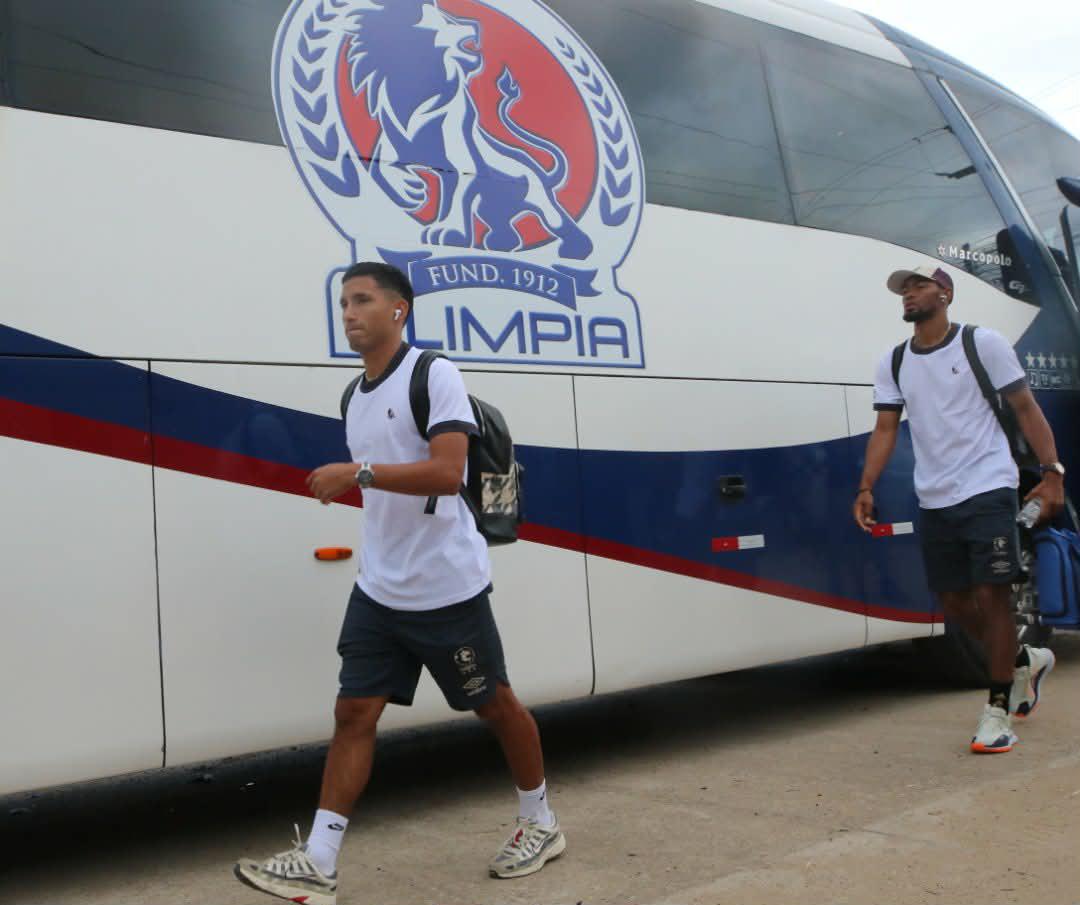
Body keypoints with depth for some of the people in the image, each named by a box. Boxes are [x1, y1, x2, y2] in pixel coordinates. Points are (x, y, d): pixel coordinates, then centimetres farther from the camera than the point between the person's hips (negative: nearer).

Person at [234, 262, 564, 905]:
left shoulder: (434, 374, -13)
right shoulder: (355, 397, 12)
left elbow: (446, 471, -24)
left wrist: (358, 474, -28)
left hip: (447, 588, -7)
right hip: (378, 590, 7)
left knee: (497, 706, 10)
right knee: (353, 714, 2)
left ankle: (541, 824, 31)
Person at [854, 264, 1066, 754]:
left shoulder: (983, 343, -2)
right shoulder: (893, 364, 9)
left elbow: (1026, 408, -2)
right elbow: (885, 428, 4)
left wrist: (1052, 472, -11)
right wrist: (866, 487, -8)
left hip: (987, 491, -5)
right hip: (934, 500, 5)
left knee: (990, 595, -6)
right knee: (955, 603, 10)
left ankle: (998, 708, 7)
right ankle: (1024, 660, 36)